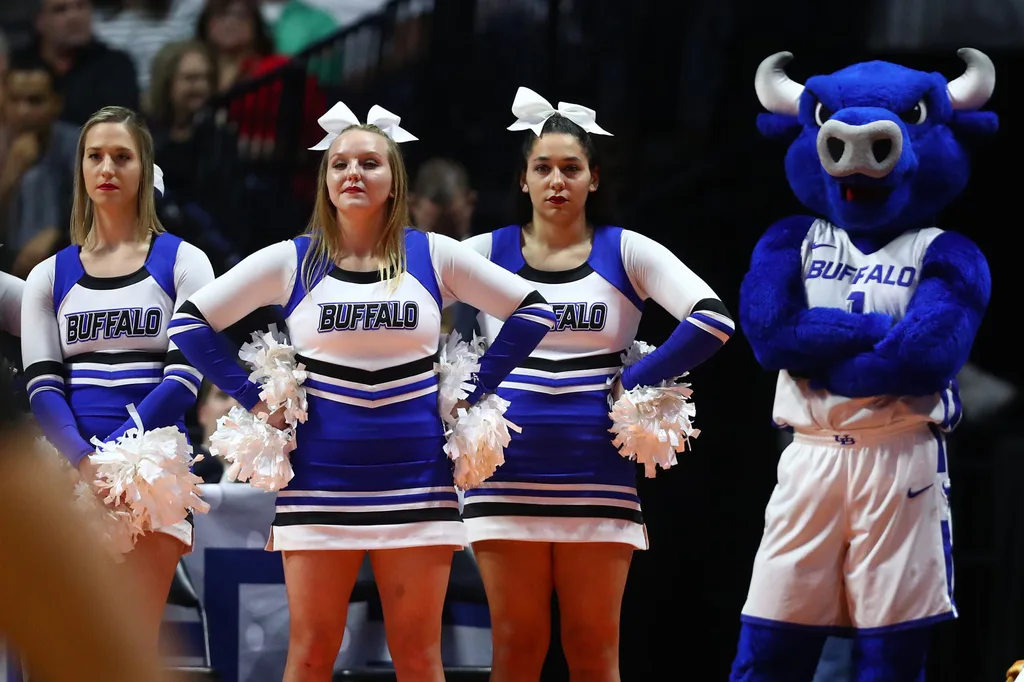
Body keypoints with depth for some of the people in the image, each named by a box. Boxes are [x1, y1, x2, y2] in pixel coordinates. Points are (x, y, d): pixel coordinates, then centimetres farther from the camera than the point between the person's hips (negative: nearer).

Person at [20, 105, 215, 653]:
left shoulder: (182, 263, 6)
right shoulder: (49, 277, 14)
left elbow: (184, 377, -3)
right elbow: (42, 384, 4)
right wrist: (83, 460, -15)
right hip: (72, 473, 3)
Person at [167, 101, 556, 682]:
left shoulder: (432, 256, 3)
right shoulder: (290, 262, 3)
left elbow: (532, 311, 6)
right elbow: (191, 322, 6)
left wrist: (473, 394, 1)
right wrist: (253, 399, 0)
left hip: (415, 480, 0)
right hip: (321, 485, 0)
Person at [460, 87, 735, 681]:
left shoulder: (625, 253, 2)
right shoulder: (488, 253, 5)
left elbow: (713, 320, -8)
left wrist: (633, 385, -10)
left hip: (599, 480, -1)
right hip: (508, 480, 1)